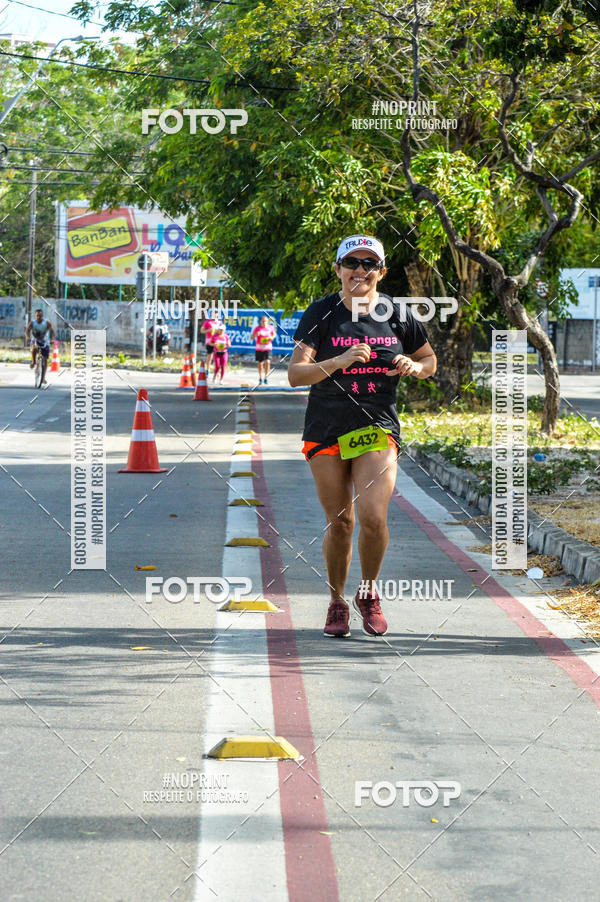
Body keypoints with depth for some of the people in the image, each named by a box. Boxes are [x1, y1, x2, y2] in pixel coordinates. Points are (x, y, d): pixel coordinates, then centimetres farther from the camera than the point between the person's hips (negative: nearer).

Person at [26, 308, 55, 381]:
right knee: (34, 348, -36)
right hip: (35, 340, -1)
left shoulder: (47, 322, -16)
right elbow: (27, 331, -26)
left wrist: (53, 339, -44)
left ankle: (43, 377, 8)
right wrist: (28, 337, -48)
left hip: (45, 342, 1)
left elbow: (52, 331, -24)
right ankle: (33, 362, -11)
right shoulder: (32, 322, -14)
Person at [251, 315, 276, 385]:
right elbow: (251, 338, -2)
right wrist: (255, 334, -22)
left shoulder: (270, 327, -1)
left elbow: (274, 334, 19)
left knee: (267, 362, -17)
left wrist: (272, 337, -4)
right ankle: (260, 378, 28)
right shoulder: (257, 328, -4)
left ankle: (266, 377, -3)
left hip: (268, 348, 0)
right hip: (259, 348, 0)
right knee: (260, 363, 9)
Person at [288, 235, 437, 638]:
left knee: (373, 517, -16)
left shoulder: (398, 315, 2)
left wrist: (414, 367, -7)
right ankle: (337, 602, 25)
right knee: (340, 522, 3)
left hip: (378, 428, 0)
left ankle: (369, 593, 10)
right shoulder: (322, 313, -4)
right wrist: (340, 361, -29)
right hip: (326, 430, 0)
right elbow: (296, 373, -13)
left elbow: (430, 360, 17)